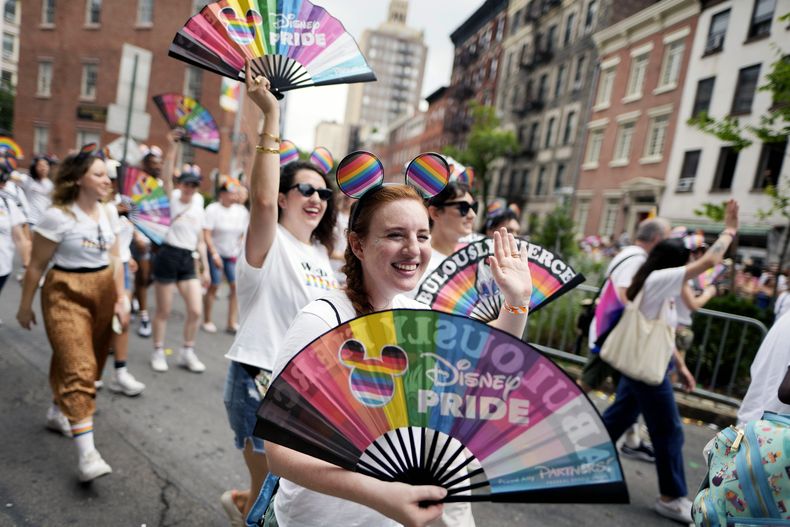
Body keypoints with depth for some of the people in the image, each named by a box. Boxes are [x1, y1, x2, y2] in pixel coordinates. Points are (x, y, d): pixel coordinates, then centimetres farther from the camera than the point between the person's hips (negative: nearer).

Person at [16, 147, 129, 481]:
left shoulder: (109, 213, 4)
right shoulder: (57, 216, -14)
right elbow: (37, 265, -7)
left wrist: (120, 299, 5)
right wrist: (25, 306, 0)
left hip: (102, 292, 6)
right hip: (66, 295, -6)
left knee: (88, 362, 17)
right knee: (78, 368, -11)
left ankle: (59, 412, 45)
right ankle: (86, 455, -11)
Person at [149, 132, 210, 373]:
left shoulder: (199, 209, 13)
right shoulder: (171, 201, 0)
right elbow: (166, 177, -18)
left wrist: (205, 268, 11)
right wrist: (173, 148, -25)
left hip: (188, 260, 4)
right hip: (168, 256, -4)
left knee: (196, 310, -1)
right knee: (163, 311, 4)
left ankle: (187, 352, 16)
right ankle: (158, 352, 22)